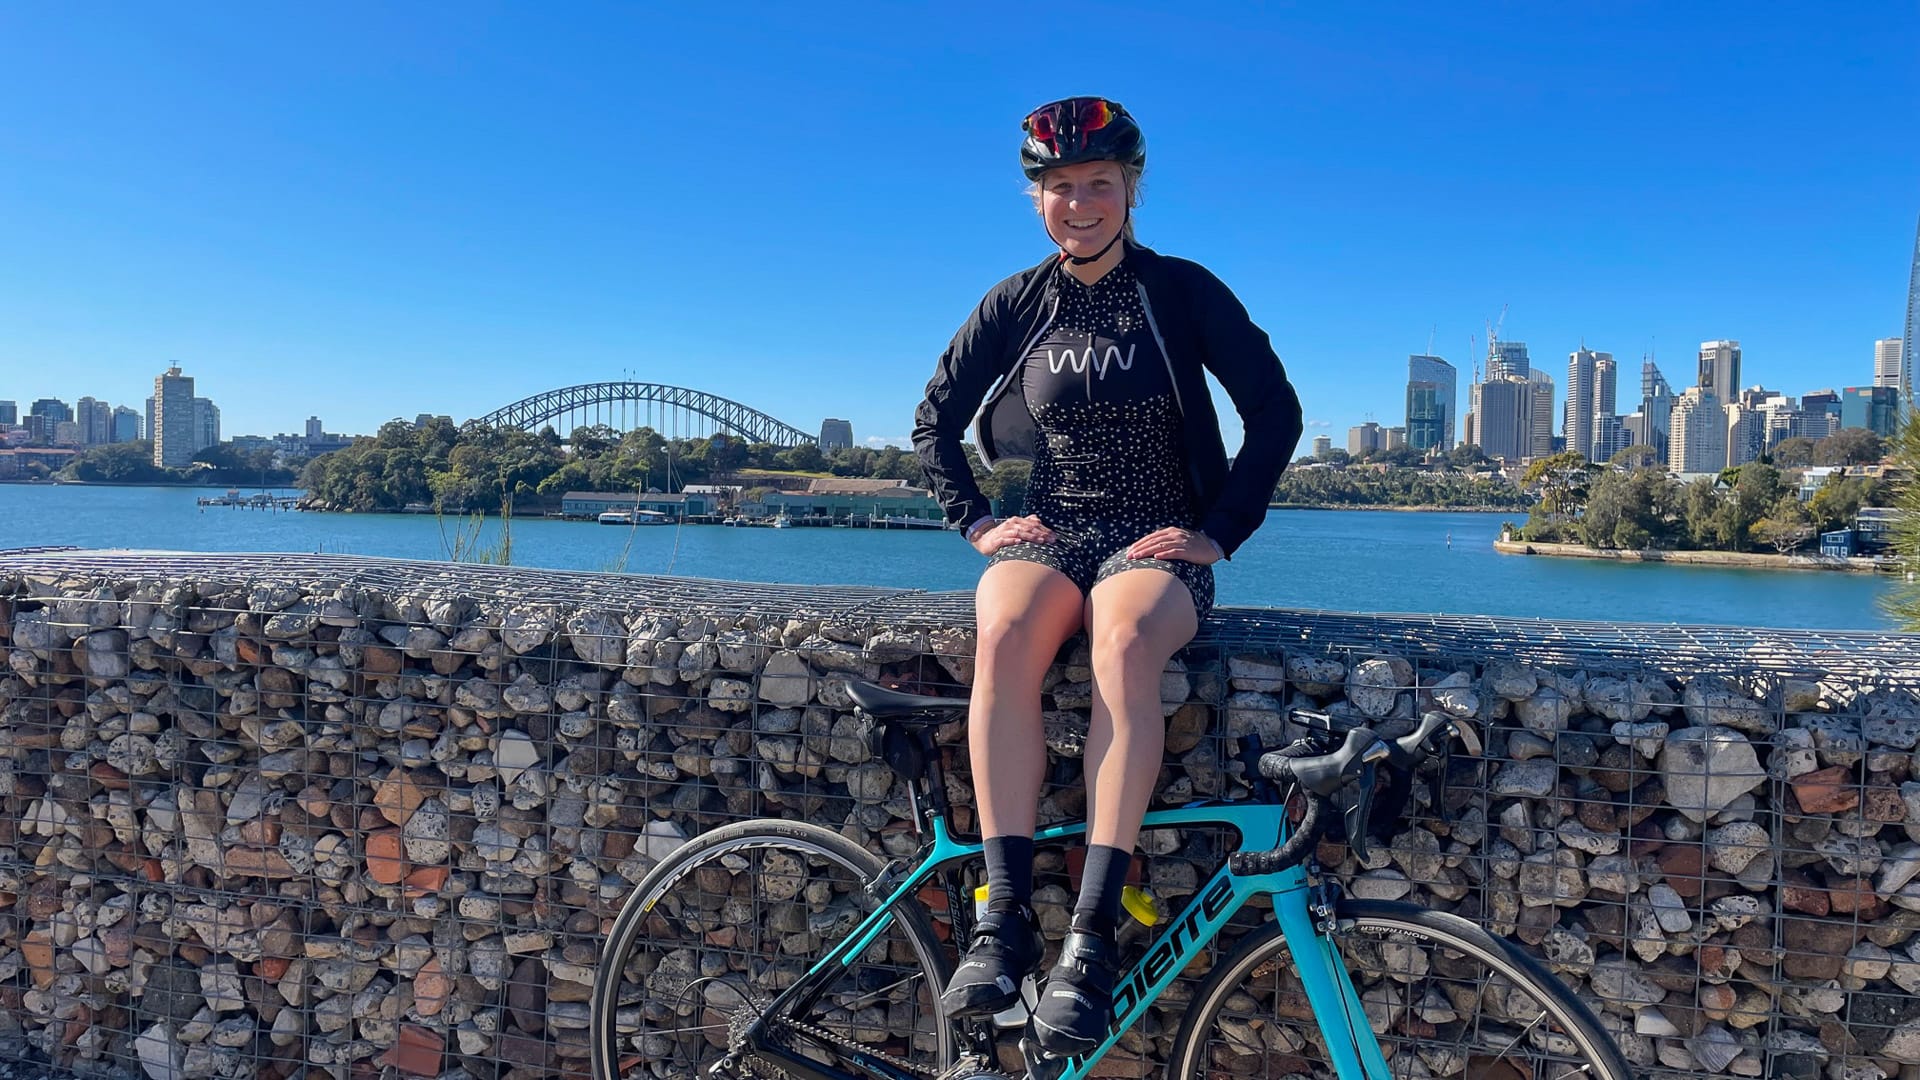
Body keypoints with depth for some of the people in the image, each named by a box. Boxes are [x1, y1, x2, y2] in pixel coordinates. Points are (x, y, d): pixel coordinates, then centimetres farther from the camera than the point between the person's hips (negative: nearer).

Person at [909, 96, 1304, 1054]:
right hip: (1049, 534, 2)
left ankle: (1090, 937, -37)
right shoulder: (1016, 304, 8)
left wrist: (1219, 533, -6)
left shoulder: (1183, 291, 2)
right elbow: (934, 422, 14)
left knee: (1123, 642, -37)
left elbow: (1275, 411, 2)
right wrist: (976, 521, 2)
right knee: (1004, 634, -34)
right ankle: (1004, 915, -33)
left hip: (1157, 543, -2)